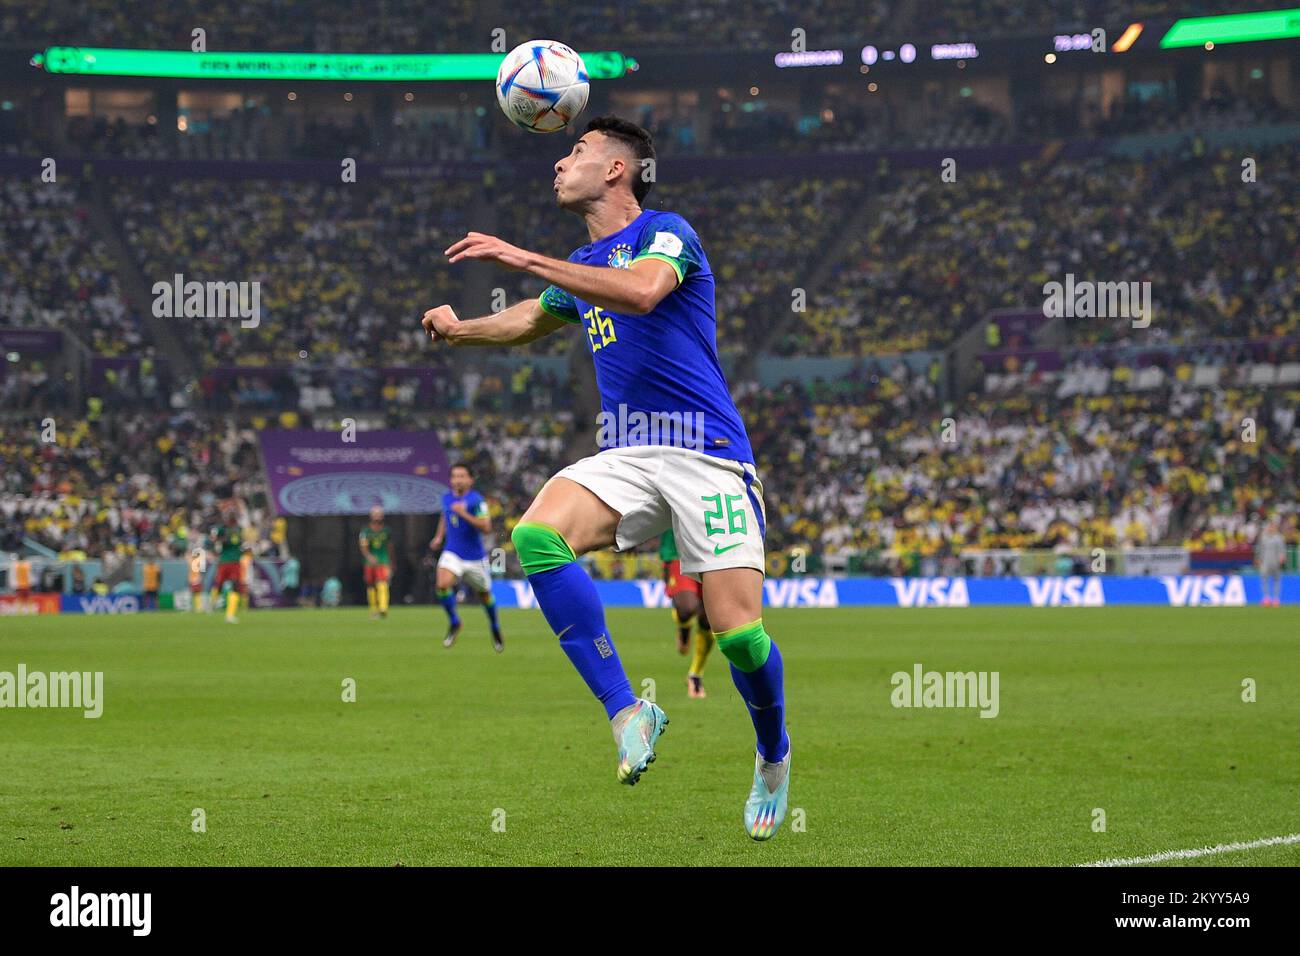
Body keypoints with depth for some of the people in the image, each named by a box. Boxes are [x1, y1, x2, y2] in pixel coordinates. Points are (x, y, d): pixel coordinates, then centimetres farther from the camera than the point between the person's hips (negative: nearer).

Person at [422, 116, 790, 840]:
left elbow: (642, 291, -26)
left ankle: (774, 756, 16)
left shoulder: (665, 232, -3)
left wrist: (526, 259, -26)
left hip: (707, 454, -6)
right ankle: (627, 712, -21)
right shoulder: (583, 265, 21)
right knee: (538, 536, -25)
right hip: (625, 455, 6)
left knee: (738, 633, -16)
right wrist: (461, 330, 31)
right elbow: (532, 320, 43)